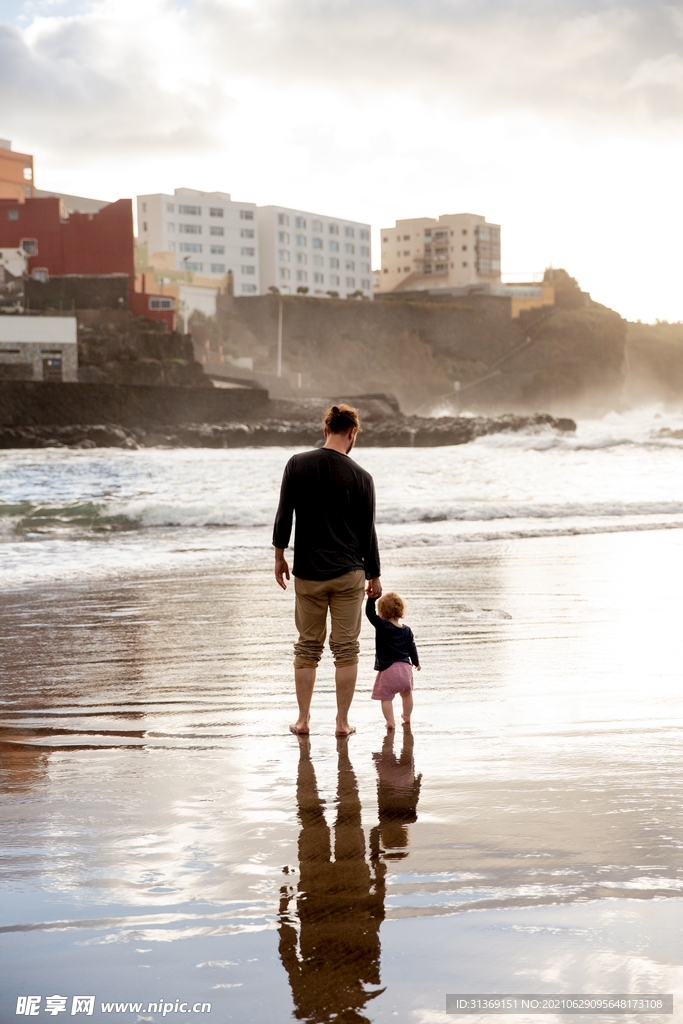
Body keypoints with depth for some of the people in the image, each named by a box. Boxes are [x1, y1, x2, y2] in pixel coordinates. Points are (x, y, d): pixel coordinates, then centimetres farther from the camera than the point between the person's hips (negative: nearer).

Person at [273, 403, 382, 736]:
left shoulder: (298, 465, -4)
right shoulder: (361, 477, -6)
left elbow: (284, 515, -4)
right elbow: (368, 532, 0)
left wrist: (279, 556, 9)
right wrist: (374, 575, 10)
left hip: (308, 574, 1)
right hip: (349, 574, -1)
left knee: (307, 647, 12)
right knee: (346, 649, 6)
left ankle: (303, 720, 15)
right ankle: (342, 722, 10)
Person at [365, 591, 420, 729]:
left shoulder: (382, 626, -10)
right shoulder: (407, 631, 6)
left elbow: (370, 613, -15)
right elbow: (412, 648, 13)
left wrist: (372, 598, -21)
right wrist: (416, 662, 27)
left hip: (387, 670, -5)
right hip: (405, 667, 6)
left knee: (386, 697, 1)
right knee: (407, 693, 25)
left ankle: (390, 721, -5)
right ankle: (407, 716, 39)